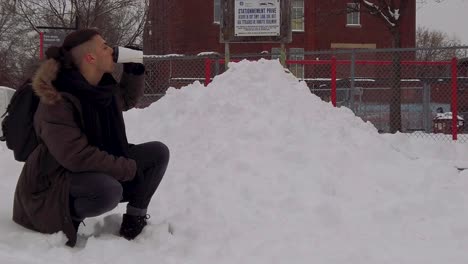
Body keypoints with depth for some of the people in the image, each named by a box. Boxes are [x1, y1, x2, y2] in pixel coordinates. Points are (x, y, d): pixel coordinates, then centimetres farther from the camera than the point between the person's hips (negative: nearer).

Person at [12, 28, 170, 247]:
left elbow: (128, 100, 21)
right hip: (57, 178, -8)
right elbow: (78, 157, -30)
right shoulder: (56, 102, -26)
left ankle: (135, 219, 8)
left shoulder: (102, 86, -2)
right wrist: (129, 169, -24)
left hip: (98, 169, 8)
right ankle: (67, 217, -9)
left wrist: (134, 70, 3)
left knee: (158, 152, -3)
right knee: (109, 191, -39)